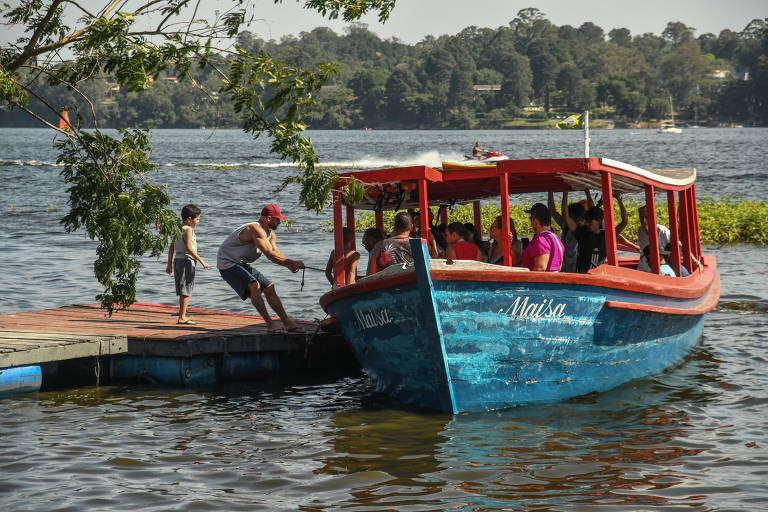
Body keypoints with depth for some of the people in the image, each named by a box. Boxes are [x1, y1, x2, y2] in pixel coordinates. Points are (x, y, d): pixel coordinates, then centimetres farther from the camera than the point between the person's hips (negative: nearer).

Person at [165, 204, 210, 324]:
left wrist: (169, 264, 22)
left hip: (177, 260, 9)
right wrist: (201, 261, -17)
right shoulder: (188, 230, -11)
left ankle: (182, 315, 21)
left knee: (182, 291, 15)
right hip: (187, 261, -9)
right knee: (186, 291, -6)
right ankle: (182, 317, -8)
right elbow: (189, 248, -19)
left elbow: (171, 248, 16)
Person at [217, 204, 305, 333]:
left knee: (269, 287, 6)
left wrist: (288, 264, -23)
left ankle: (287, 323, 10)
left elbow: (275, 252, -3)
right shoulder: (255, 229, -26)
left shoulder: (271, 234, 7)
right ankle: (269, 324, -24)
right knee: (254, 286, -27)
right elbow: (269, 254, -31)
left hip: (241, 264, 10)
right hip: (227, 262, -10)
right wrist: (291, 263, -29)